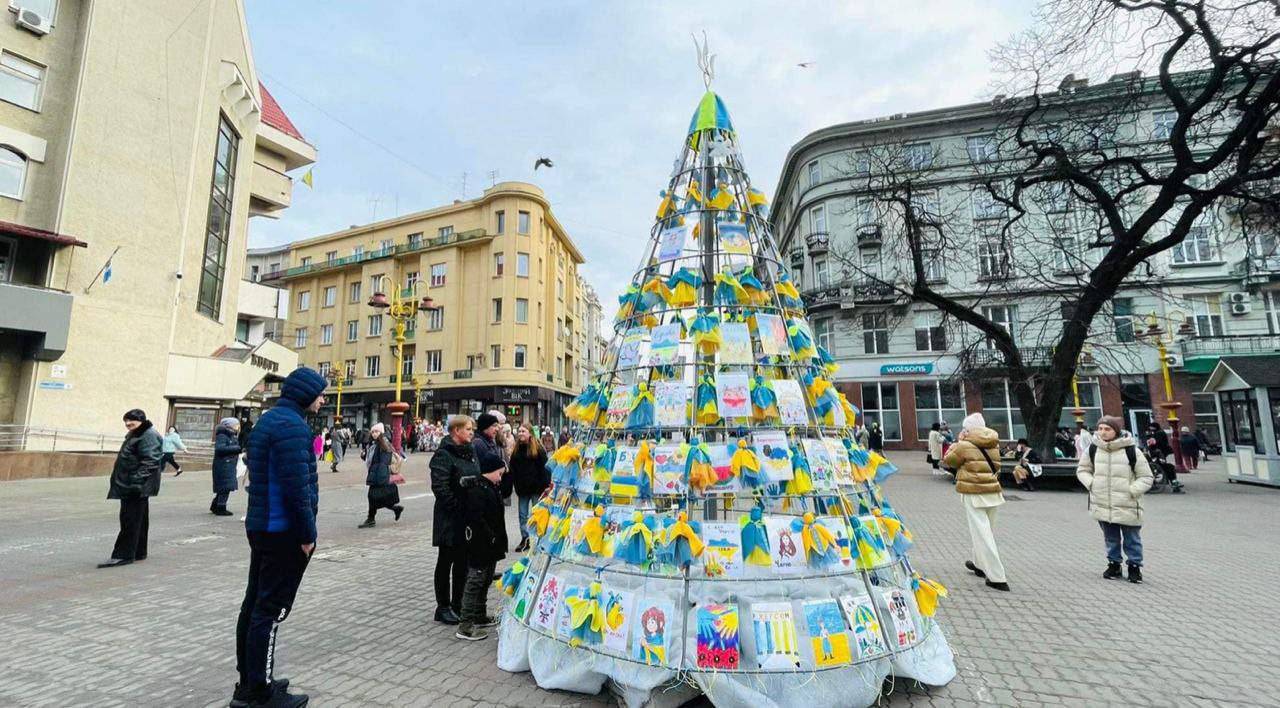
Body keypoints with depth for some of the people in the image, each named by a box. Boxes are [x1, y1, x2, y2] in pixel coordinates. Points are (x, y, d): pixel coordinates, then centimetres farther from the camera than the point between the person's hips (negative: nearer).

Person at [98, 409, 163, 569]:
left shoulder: (149, 436, -15)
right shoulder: (134, 435, 18)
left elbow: (150, 462, -24)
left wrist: (137, 482, -30)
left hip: (136, 486, -11)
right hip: (128, 485, 11)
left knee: (130, 520, -7)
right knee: (139, 520, 14)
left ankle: (123, 555, -2)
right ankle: (139, 552, 22)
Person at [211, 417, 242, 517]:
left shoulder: (232, 436, 16)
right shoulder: (222, 436, -13)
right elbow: (220, 448, -27)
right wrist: (237, 448, -25)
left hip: (229, 466, 10)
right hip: (223, 465, -10)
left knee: (223, 488, 16)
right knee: (225, 487, -5)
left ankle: (215, 506, 28)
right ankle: (221, 508, 3)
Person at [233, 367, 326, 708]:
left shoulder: (268, 418, 13)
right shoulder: (292, 424, -20)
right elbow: (297, 485, -24)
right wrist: (307, 533, -16)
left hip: (260, 526, 10)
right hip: (283, 531, -10)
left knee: (254, 603, 16)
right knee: (271, 609, -1)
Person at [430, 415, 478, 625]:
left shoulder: (470, 452, 11)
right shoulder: (444, 454, -14)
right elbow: (440, 487, -21)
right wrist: (456, 507, -18)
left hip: (468, 517, 8)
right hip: (449, 519, -7)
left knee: (463, 562, 14)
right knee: (446, 561, 7)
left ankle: (457, 604, 27)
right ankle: (443, 607, 19)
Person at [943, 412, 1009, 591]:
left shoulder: (965, 446, -13)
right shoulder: (993, 445, 6)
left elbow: (949, 460, 1)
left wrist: (958, 441, 10)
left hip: (974, 495, -7)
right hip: (993, 494, 7)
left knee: (982, 535, -4)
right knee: (987, 531, 21)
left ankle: (997, 578, -5)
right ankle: (980, 565, 39)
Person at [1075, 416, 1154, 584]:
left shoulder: (1131, 451, -9)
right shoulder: (1093, 449, 0)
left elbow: (1147, 477, -1)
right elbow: (1082, 470, 14)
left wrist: (1132, 490, -12)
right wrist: (1091, 484, -2)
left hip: (1127, 506, -2)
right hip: (1102, 505, 3)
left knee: (1132, 540, 10)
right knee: (1111, 539, 15)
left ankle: (1135, 567, 27)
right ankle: (1113, 564, 29)